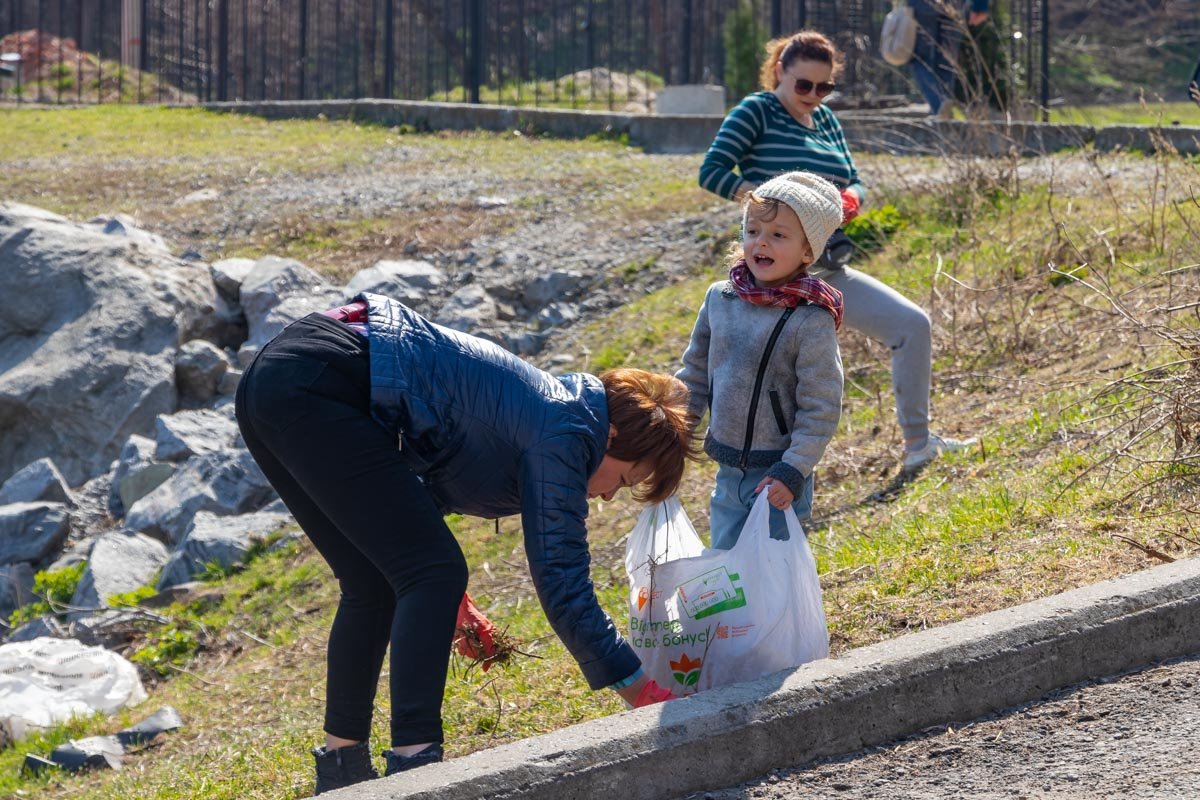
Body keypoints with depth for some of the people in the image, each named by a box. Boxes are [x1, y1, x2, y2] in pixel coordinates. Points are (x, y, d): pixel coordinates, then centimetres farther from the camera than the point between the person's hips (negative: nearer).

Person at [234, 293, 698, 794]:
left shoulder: (542, 408, 23)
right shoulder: (563, 434, -5)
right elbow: (562, 585, -8)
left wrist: (447, 601, 33)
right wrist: (645, 695, -4)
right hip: (317, 390, -10)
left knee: (374, 585, 18)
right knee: (435, 574, -7)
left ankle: (341, 766, 20)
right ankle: (412, 763, -16)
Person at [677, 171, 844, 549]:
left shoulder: (811, 322, -14)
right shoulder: (720, 299, 3)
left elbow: (821, 409, -13)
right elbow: (695, 373, 16)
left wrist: (792, 472, -18)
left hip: (777, 477, -6)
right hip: (728, 472, 6)